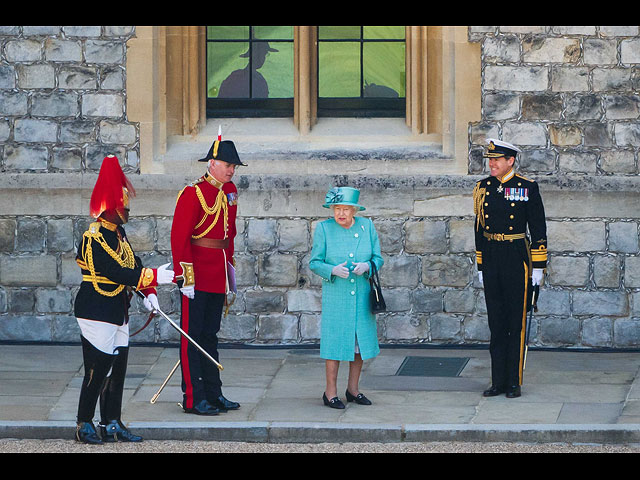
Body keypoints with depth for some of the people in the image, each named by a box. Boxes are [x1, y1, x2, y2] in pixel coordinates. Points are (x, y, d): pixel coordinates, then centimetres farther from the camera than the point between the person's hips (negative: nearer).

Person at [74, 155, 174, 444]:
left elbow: (132, 264, 13)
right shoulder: (95, 238, -19)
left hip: (118, 313, 9)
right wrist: (155, 277, -22)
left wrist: (148, 292, -1)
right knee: (97, 371, -4)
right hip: (97, 314, -9)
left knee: (117, 370, 11)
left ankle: (112, 425, 17)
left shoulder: (117, 232, 11)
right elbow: (118, 272, -24)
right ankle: (84, 425, 6)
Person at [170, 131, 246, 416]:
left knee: (210, 335, 14)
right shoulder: (193, 194, -14)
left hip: (218, 277, 8)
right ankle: (193, 399, 0)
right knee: (192, 336, -2)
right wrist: (186, 277, -20)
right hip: (197, 279, -8)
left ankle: (213, 394, 20)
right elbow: (179, 237, -16)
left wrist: (229, 266, 20)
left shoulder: (229, 191, 10)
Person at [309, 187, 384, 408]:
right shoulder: (323, 228, -3)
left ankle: (353, 389, 20)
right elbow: (314, 263, -1)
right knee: (335, 339, -4)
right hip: (335, 295, -3)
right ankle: (330, 392, 4)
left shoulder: (367, 226, 4)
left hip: (362, 294, 3)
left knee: (361, 339, 7)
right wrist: (333, 270, -19)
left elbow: (378, 258, 8)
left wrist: (366, 266, -14)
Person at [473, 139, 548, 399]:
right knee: (496, 323, 7)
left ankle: (514, 382, 7)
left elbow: (538, 229, -3)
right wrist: (480, 266, 13)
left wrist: (538, 266, -5)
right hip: (491, 258, 4)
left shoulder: (527, 188, -5)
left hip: (517, 258, -4)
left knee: (516, 323, 0)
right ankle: (498, 382, 12)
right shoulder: (483, 188, 8)